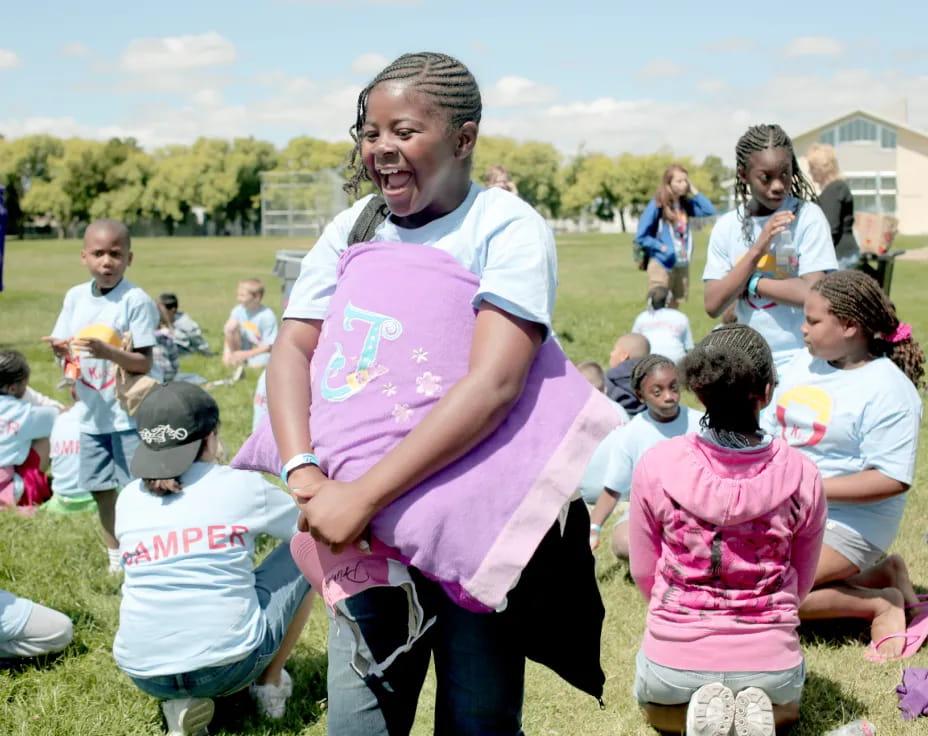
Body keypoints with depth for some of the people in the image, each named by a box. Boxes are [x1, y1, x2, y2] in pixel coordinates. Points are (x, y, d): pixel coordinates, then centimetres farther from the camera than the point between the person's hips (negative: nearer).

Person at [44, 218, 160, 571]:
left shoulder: (136, 300, -14)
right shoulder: (75, 296, 3)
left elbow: (144, 362, -17)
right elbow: (64, 345, 7)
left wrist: (107, 352, -32)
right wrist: (61, 349, -16)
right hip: (93, 411, 6)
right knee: (100, 487, 14)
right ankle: (115, 557, 29)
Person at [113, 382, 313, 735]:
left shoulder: (128, 499, 6)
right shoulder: (242, 486, -4)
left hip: (143, 674, 4)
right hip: (230, 663, -4)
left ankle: (181, 701, 13)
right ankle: (270, 686, 24)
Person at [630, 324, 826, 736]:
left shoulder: (656, 466, -14)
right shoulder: (801, 475, -13)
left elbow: (643, 572, -1)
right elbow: (802, 582, 2)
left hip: (674, 660, 0)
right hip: (769, 665, 1)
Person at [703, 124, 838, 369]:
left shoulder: (807, 216, -7)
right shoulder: (727, 227, 2)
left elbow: (812, 292, -17)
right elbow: (713, 305, -5)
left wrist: (750, 284, -9)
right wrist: (757, 249, -13)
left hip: (801, 359, -3)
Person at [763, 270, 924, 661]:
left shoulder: (887, 390, -16)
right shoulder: (803, 364, 7)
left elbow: (893, 479, -21)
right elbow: (770, 431, 15)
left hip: (844, 522, -9)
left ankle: (880, 603, -3)